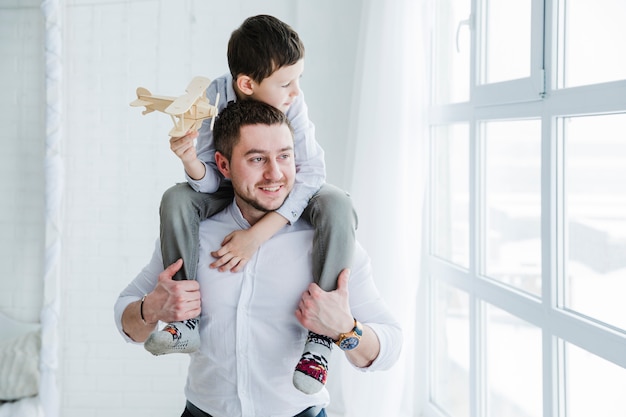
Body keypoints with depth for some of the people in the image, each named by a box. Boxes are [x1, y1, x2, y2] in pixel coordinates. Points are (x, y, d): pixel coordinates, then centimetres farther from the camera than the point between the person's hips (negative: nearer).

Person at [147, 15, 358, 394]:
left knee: (337, 204, -33)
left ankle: (321, 334, -28)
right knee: (176, 199, -23)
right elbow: (211, 184, -19)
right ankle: (187, 319, -16)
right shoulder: (212, 100, -24)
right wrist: (192, 161, -45)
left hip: (287, 198, -2)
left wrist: (256, 235, -41)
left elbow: (310, 172, -33)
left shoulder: (292, 101, -28)